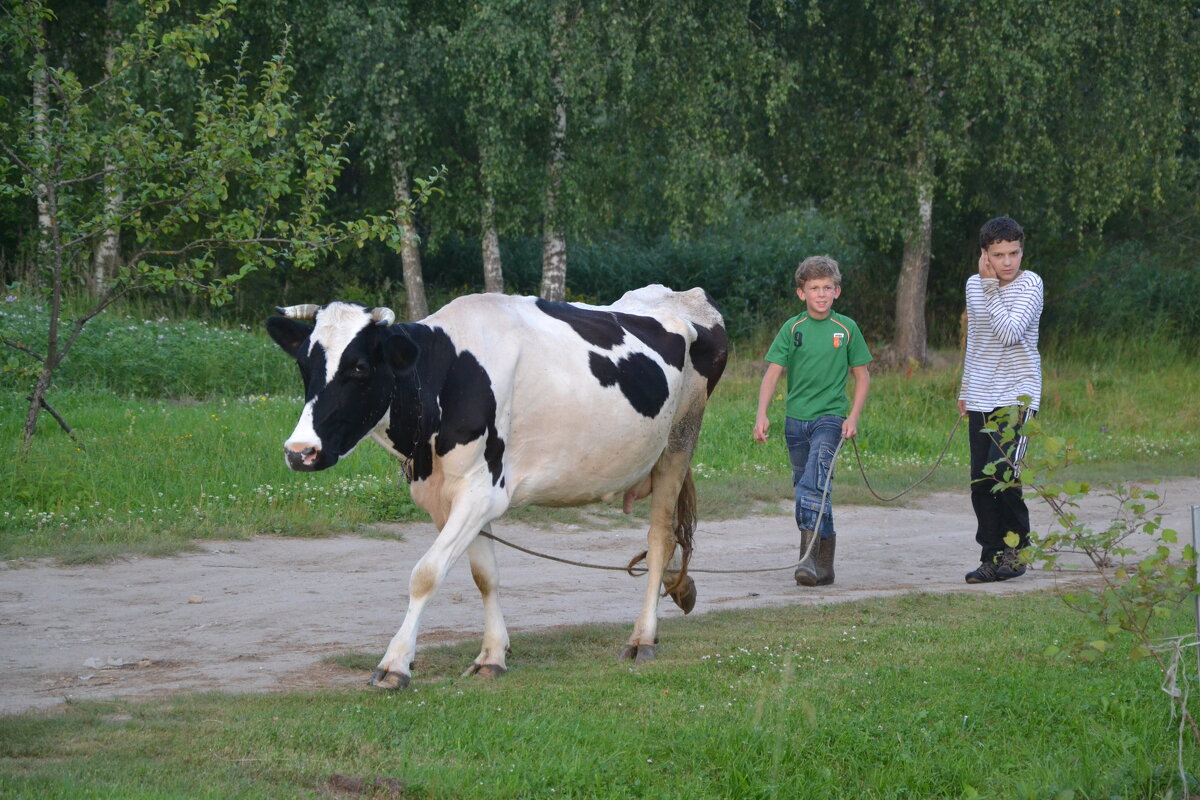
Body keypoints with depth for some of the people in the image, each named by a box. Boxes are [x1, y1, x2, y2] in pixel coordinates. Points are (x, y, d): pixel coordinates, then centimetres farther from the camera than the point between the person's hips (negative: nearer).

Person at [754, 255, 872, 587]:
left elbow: (862, 376, 8)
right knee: (808, 488, 9)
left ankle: (810, 556, -27)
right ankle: (825, 563, 19)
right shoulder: (793, 329, 3)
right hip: (796, 419, 3)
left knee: (813, 483, -21)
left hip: (830, 417, -3)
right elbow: (773, 372, -1)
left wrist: (853, 417, -3)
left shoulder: (846, 329, 1)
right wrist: (762, 414, -13)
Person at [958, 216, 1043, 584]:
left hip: (1017, 394, -6)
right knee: (981, 482, 3)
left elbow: (1009, 332, -22)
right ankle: (992, 557, 12)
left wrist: (991, 287, -18)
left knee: (1002, 473, -17)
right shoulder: (974, 285, 9)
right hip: (981, 398, 6)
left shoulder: (1030, 284, -8)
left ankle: (1016, 546, 2)